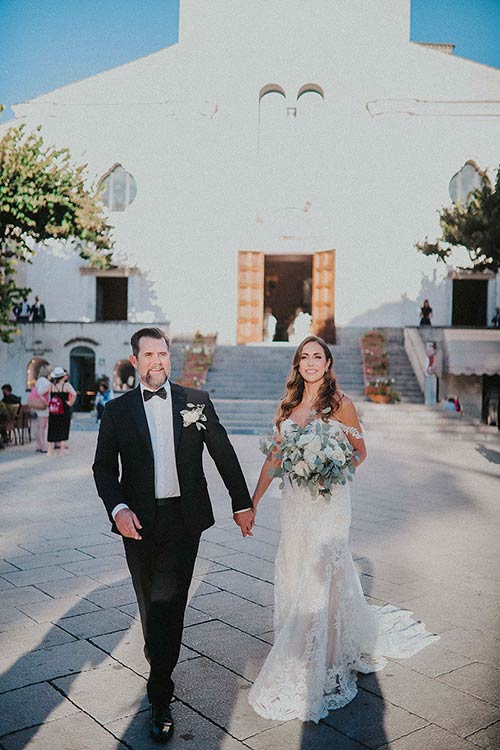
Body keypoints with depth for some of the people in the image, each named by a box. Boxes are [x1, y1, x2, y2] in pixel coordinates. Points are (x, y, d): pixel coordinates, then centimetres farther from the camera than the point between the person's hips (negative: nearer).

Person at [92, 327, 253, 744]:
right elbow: (104, 467, 1)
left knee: (167, 603, -5)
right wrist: (118, 508, -15)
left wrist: (241, 502, 9)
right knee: (151, 603, 16)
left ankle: (160, 697, 7)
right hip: (139, 522, 2)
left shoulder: (196, 401, 2)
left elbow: (224, 454, 7)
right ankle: (161, 668, 42)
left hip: (184, 519, -1)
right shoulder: (117, 410, 3)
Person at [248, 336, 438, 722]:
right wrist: (253, 500, 5)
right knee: (294, 572, 12)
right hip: (294, 499, 6)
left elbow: (360, 451, 3)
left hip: (328, 500, -5)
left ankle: (313, 671, 12)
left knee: (320, 576, -2)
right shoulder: (289, 405, 8)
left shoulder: (340, 403, -6)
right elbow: (274, 456, 8)